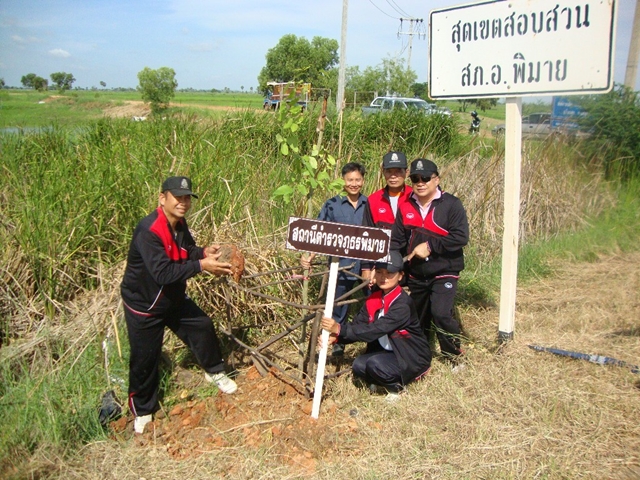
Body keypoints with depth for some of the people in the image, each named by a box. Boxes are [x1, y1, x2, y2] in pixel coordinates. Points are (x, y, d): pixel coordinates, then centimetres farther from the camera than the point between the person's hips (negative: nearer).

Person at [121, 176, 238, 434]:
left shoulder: (179, 224, -5)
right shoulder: (148, 231, -32)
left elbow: (186, 252, 9)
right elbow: (163, 273, -38)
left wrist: (204, 251, -12)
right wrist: (201, 265, -37)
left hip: (173, 298, 8)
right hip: (143, 305, -7)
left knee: (203, 326, 12)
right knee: (145, 359, 4)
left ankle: (214, 372, 38)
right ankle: (142, 411, 28)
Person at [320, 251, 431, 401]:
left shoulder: (402, 304, -25)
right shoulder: (373, 299, -1)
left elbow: (375, 330, -32)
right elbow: (358, 324, -8)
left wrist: (340, 329, -36)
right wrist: (335, 336, -26)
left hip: (413, 359, -7)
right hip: (388, 352, 7)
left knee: (375, 363, -30)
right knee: (359, 366, -16)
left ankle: (396, 386, -1)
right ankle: (387, 380, 11)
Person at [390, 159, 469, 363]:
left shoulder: (451, 204, -9)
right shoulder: (405, 207, 4)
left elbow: (461, 237, -18)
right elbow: (397, 241, 6)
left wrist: (430, 246, -20)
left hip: (444, 273, -5)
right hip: (415, 275, 5)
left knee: (441, 314, -21)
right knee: (418, 318, 16)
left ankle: (454, 355, 2)